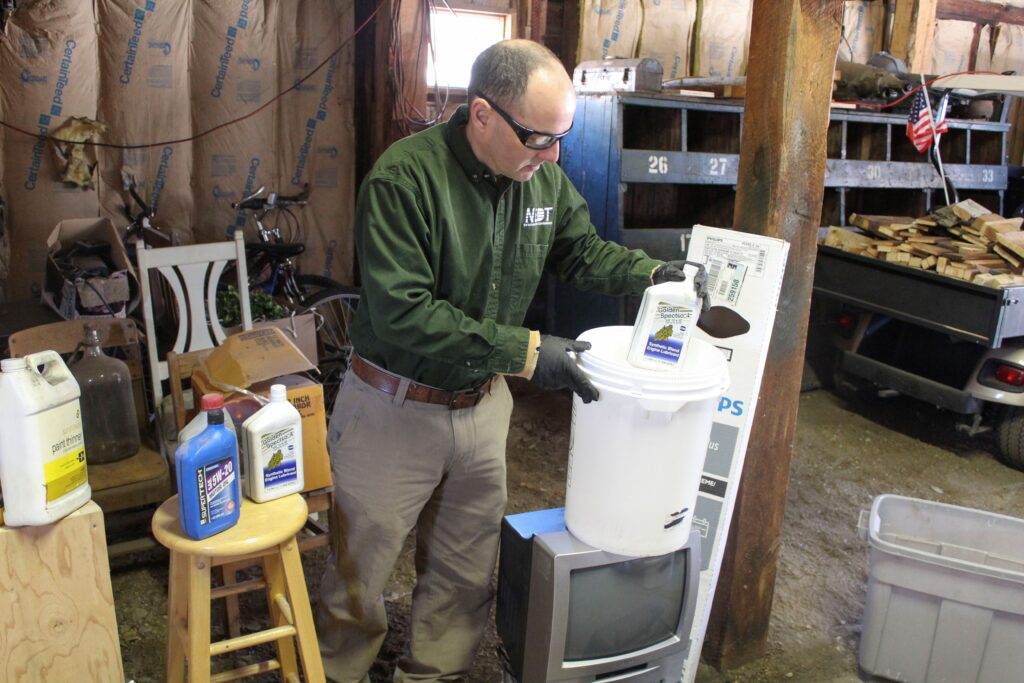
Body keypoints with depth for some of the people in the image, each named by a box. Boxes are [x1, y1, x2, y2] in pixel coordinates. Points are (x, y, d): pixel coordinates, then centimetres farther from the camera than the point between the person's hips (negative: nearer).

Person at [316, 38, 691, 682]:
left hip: (483, 405, 5)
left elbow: (584, 250, 12)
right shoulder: (404, 177, -23)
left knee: (465, 572, 19)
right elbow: (403, 314, -28)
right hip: (396, 407, -5)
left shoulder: (545, 176, -5)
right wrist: (526, 350, -29)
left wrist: (656, 273, -6)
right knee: (361, 569, 13)